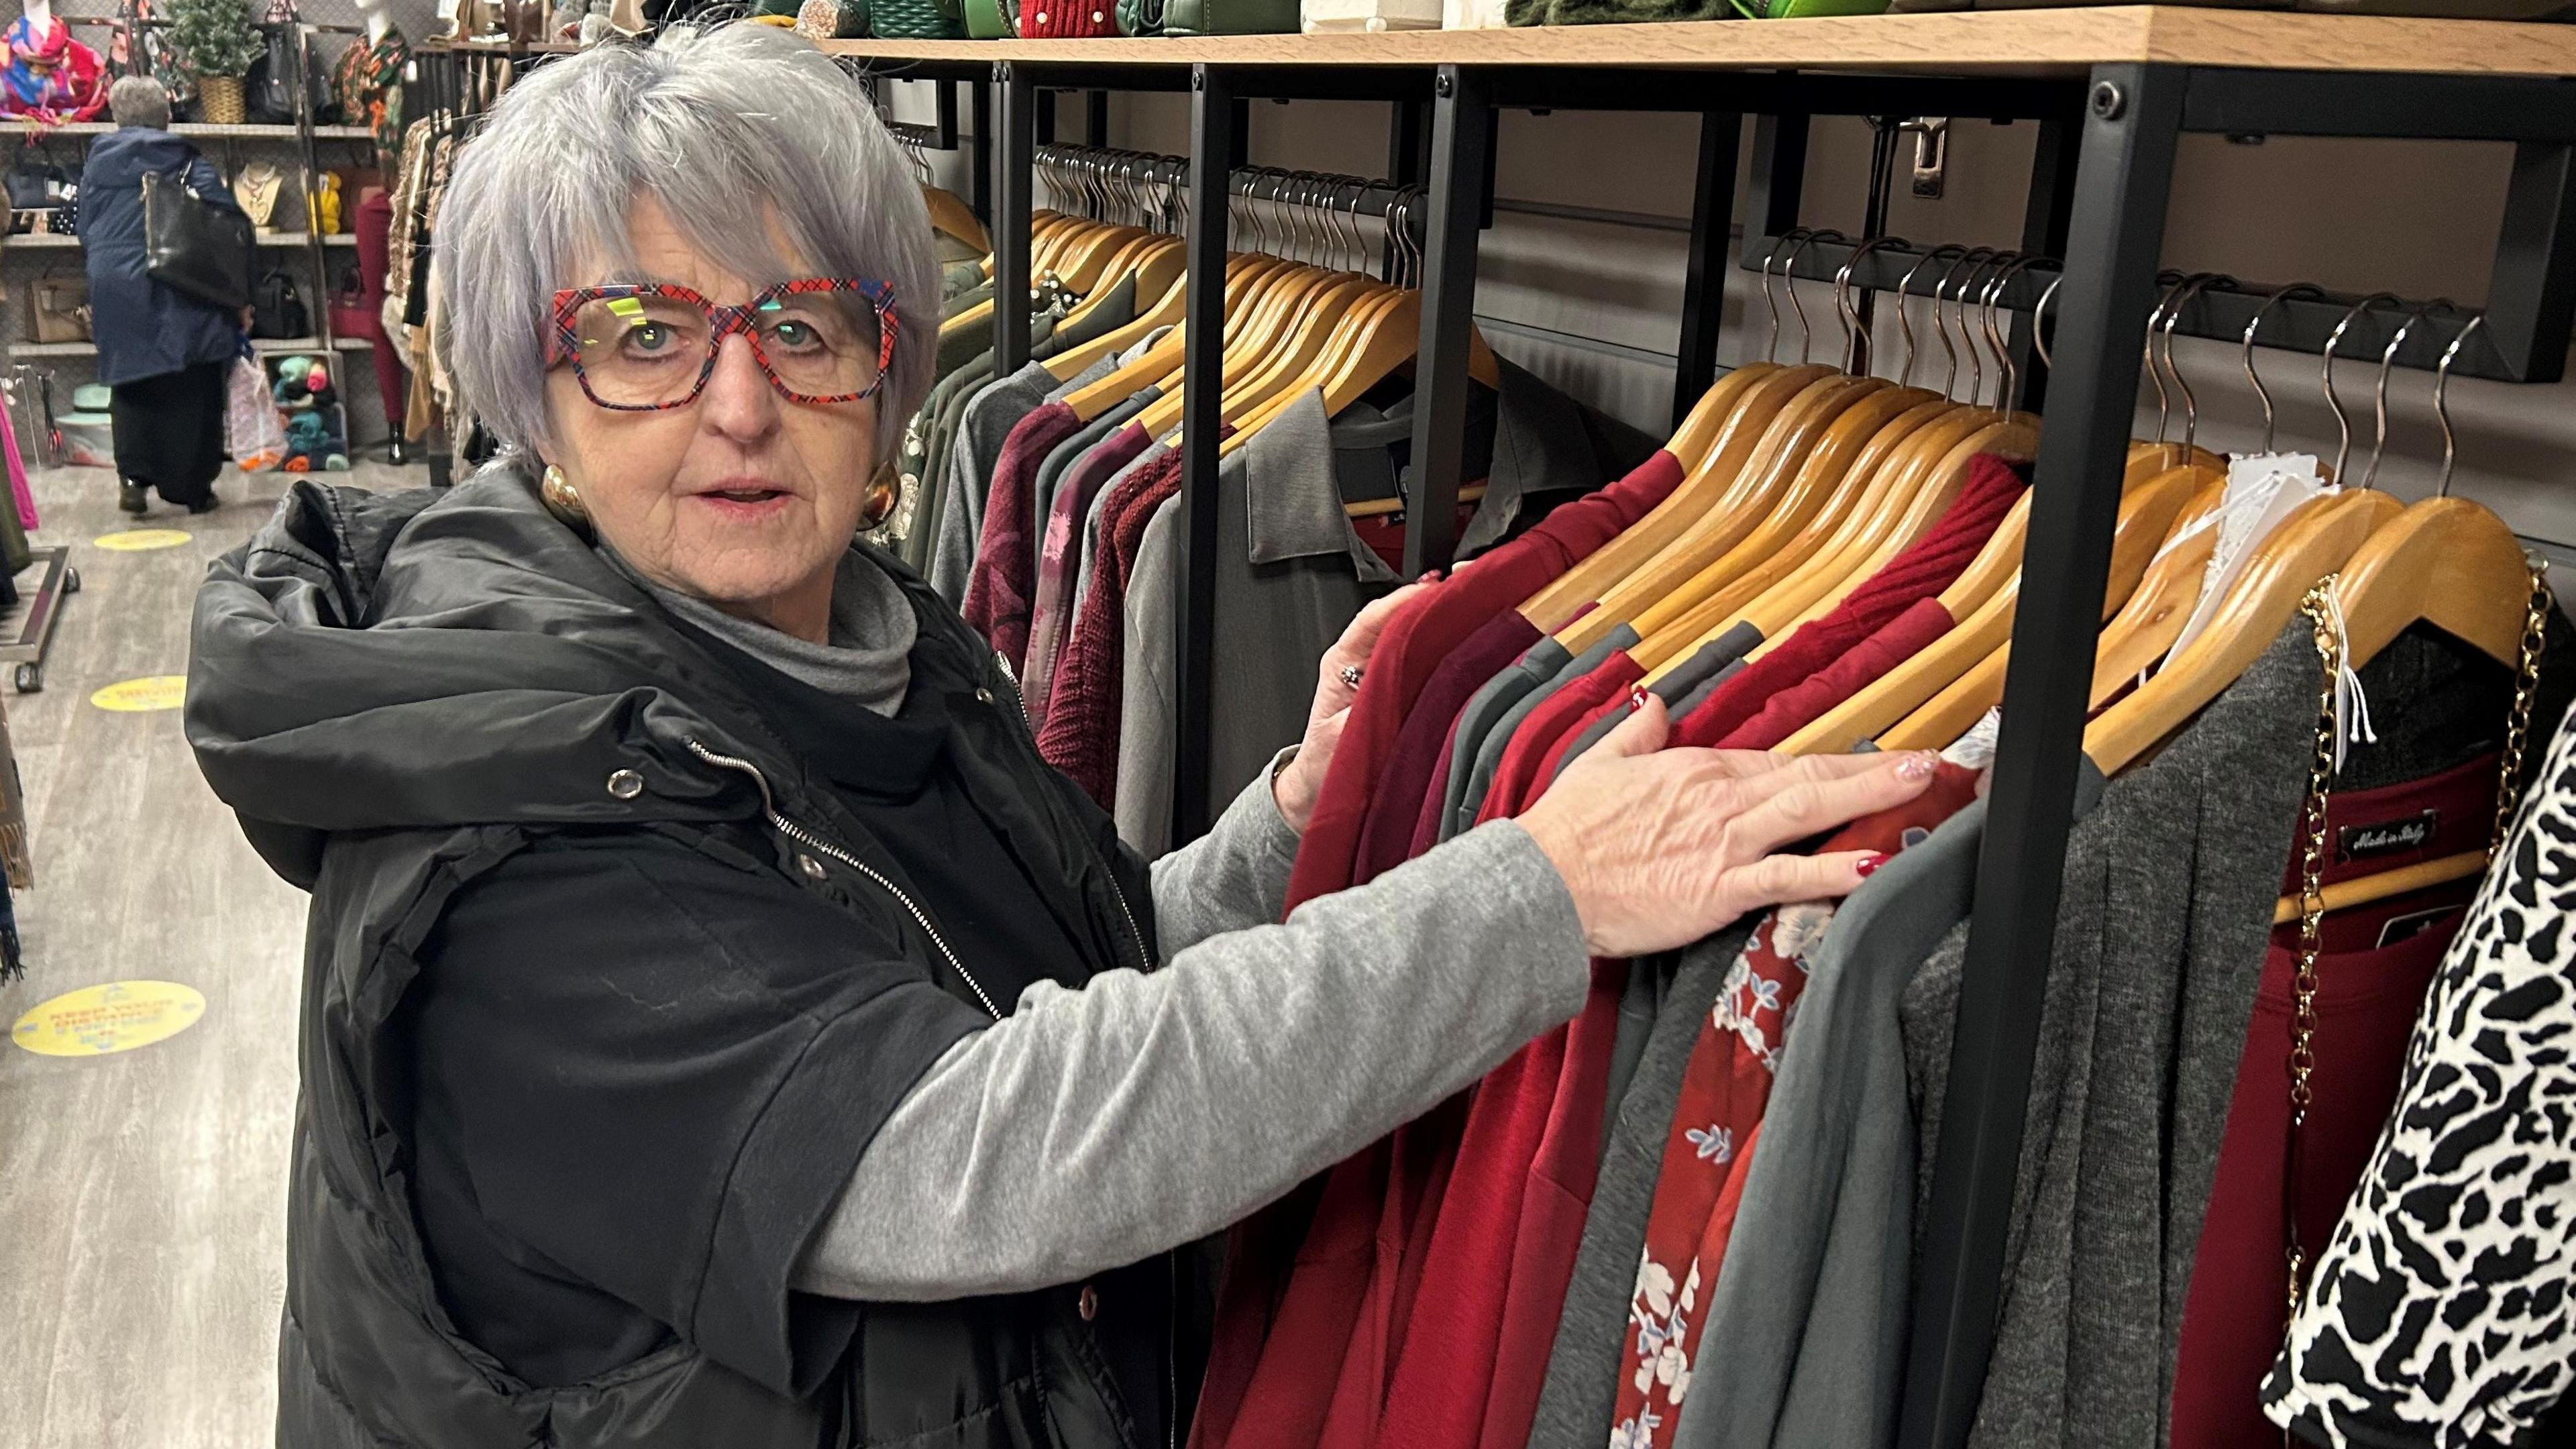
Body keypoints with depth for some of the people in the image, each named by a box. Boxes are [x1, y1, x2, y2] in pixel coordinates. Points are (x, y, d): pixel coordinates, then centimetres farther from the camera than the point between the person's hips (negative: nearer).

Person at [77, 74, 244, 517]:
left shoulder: (96, 163, 11)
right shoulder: (187, 163, -2)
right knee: (190, 389, 3)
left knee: (131, 385, 12)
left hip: (113, 292, 3)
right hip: (177, 294, -3)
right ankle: (192, 487, 5)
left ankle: (133, 477, 1)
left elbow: (85, 233, 17)